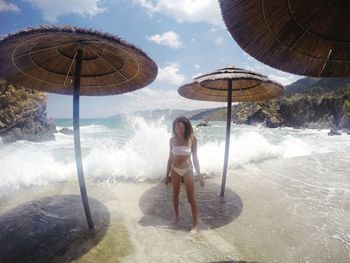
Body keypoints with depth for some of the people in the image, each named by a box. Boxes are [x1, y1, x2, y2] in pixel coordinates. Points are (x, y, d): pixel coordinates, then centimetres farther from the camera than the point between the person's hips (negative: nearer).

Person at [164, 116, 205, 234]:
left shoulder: (192, 139, -12)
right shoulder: (172, 140, -5)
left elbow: (195, 158, -6)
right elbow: (170, 157, 3)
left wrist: (199, 175, -5)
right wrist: (167, 174, 6)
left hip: (187, 170, -3)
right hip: (175, 170, 3)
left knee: (191, 198, 2)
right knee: (175, 195, 18)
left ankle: (196, 223, 18)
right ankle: (176, 216, 41)